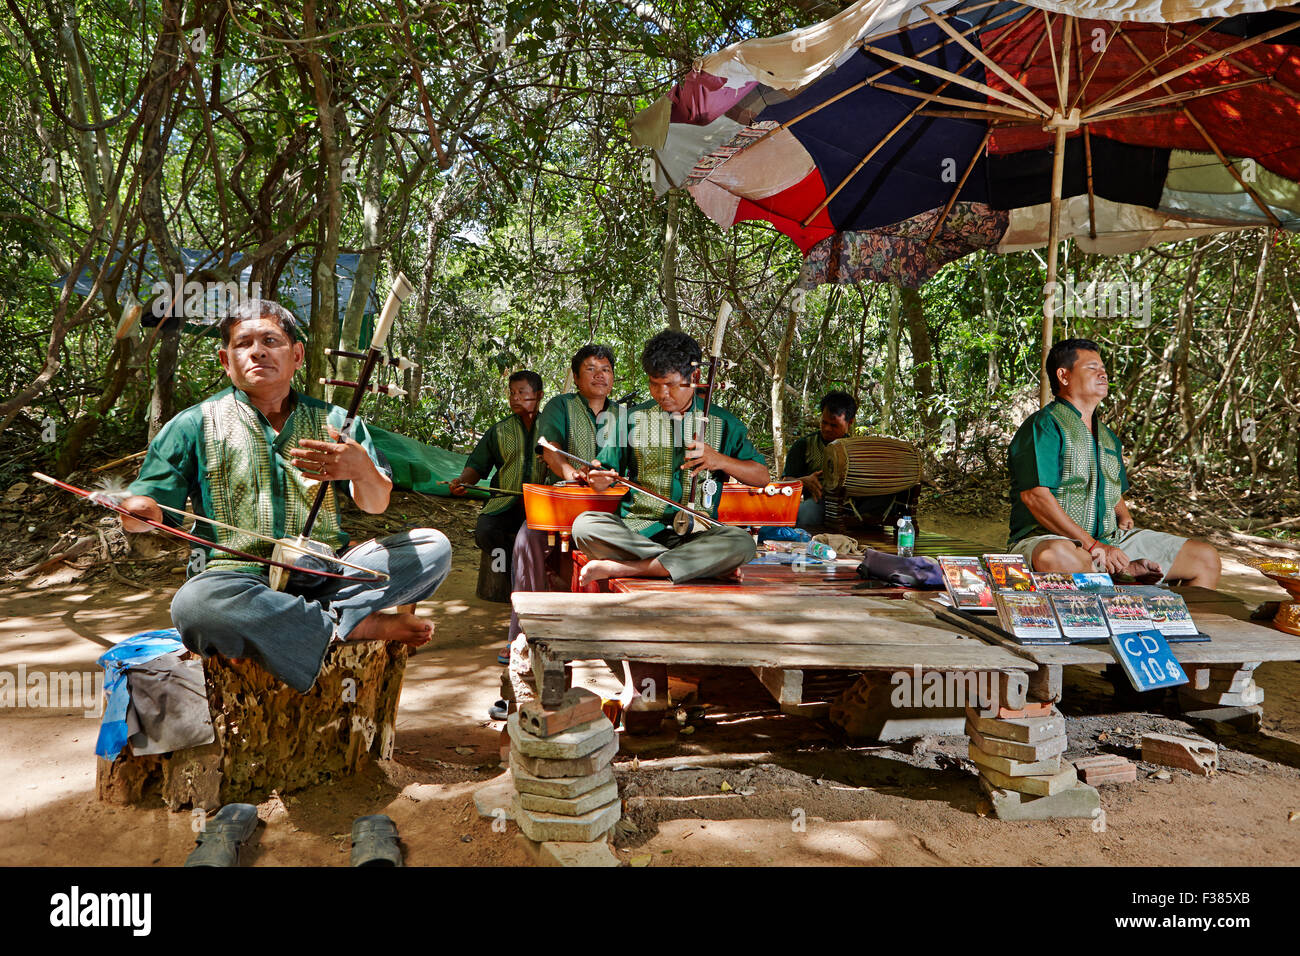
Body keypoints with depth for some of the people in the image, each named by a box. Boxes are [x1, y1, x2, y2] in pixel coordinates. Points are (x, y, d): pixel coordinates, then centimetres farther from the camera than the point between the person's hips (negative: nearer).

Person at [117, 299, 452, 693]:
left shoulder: (333, 421, 13)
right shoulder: (196, 424, 9)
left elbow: (376, 505, 3)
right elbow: (145, 507, 6)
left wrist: (362, 469, -22)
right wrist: (138, 510, -21)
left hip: (328, 574, 2)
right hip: (241, 580, -2)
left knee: (433, 546, -15)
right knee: (194, 603, -38)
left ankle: (331, 617, -29)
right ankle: (358, 627, -27)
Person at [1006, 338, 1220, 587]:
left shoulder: (1108, 436, 23)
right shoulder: (1043, 425, -6)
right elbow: (1034, 496, -19)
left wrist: (1124, 517, 7)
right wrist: (1092, 545, -21)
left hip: (1112, 538, 8)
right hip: (1049, 538, -8)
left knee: (1206, 558, 0)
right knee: (1056, 558, -44)